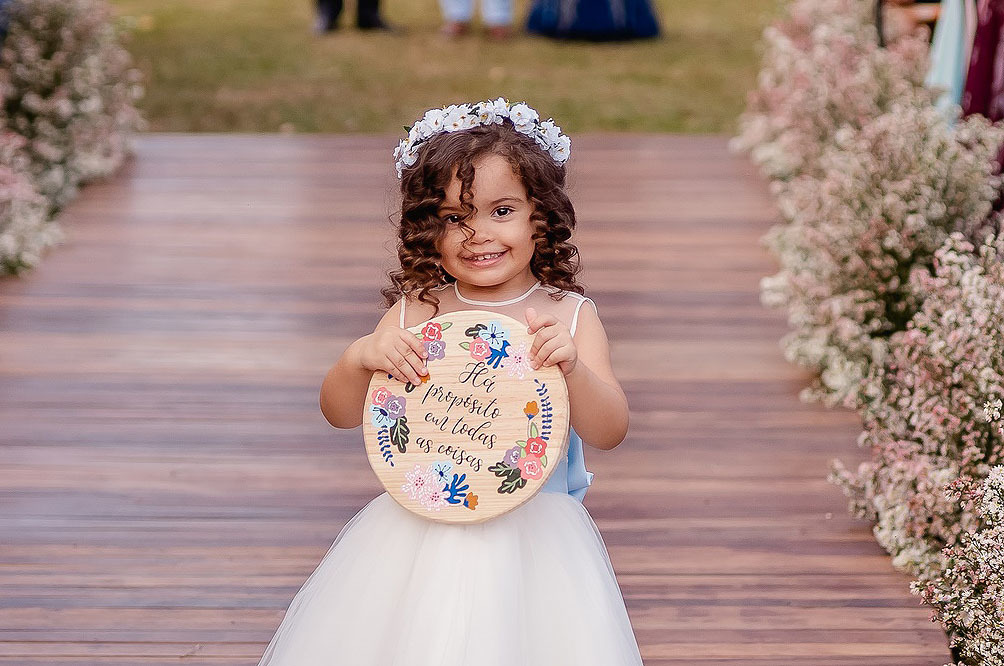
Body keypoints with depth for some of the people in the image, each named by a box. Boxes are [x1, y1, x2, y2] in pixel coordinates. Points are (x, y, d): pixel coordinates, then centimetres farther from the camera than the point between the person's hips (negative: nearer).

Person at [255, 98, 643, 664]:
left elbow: (610, 432, -9)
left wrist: (572, 368, -26)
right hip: (419, 535, 1)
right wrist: (360, 358, -16)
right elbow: (340, 414, 3)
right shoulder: (414, 314, -1)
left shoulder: (571, 316, -3)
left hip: (532, 540, -1)